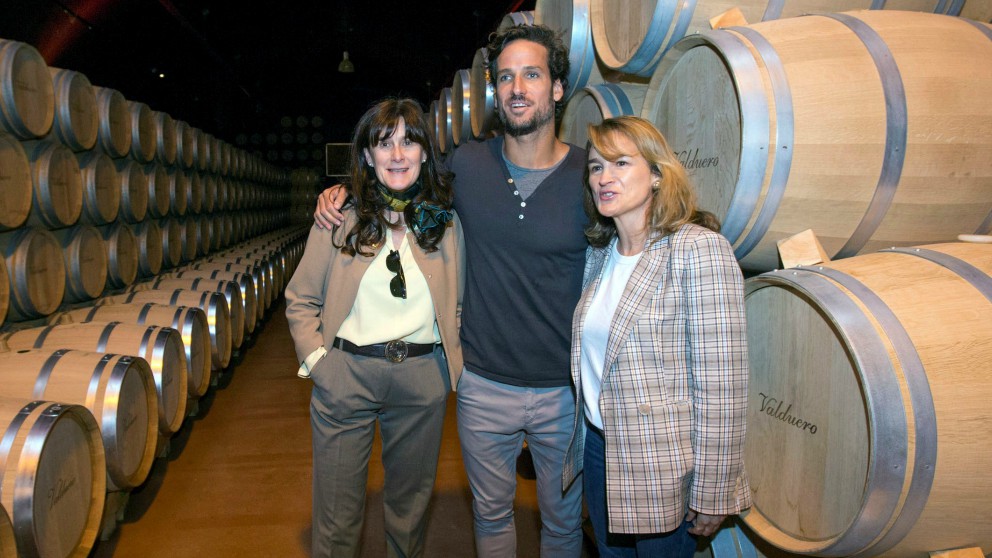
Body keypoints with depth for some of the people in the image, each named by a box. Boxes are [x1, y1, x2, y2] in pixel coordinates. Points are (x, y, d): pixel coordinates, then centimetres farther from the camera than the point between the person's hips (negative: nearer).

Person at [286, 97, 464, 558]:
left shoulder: (447, 224, 2)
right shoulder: (339, 220, -3)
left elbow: (458, 302, 10)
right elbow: (300, 300, 3)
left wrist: (452, 359, 0)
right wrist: (316, 360, -6)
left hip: (422, 378, 2)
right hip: (346, 375, -1)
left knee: (411, 502, 18)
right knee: (338, 510, 11)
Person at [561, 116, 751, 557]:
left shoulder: (698, 248, -18)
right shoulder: (599, 254, 4)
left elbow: (721, 383, -19)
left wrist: (711, 494, -16)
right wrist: (585, 437, 12)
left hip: (664, 466, -6)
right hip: (598, 446, 7)